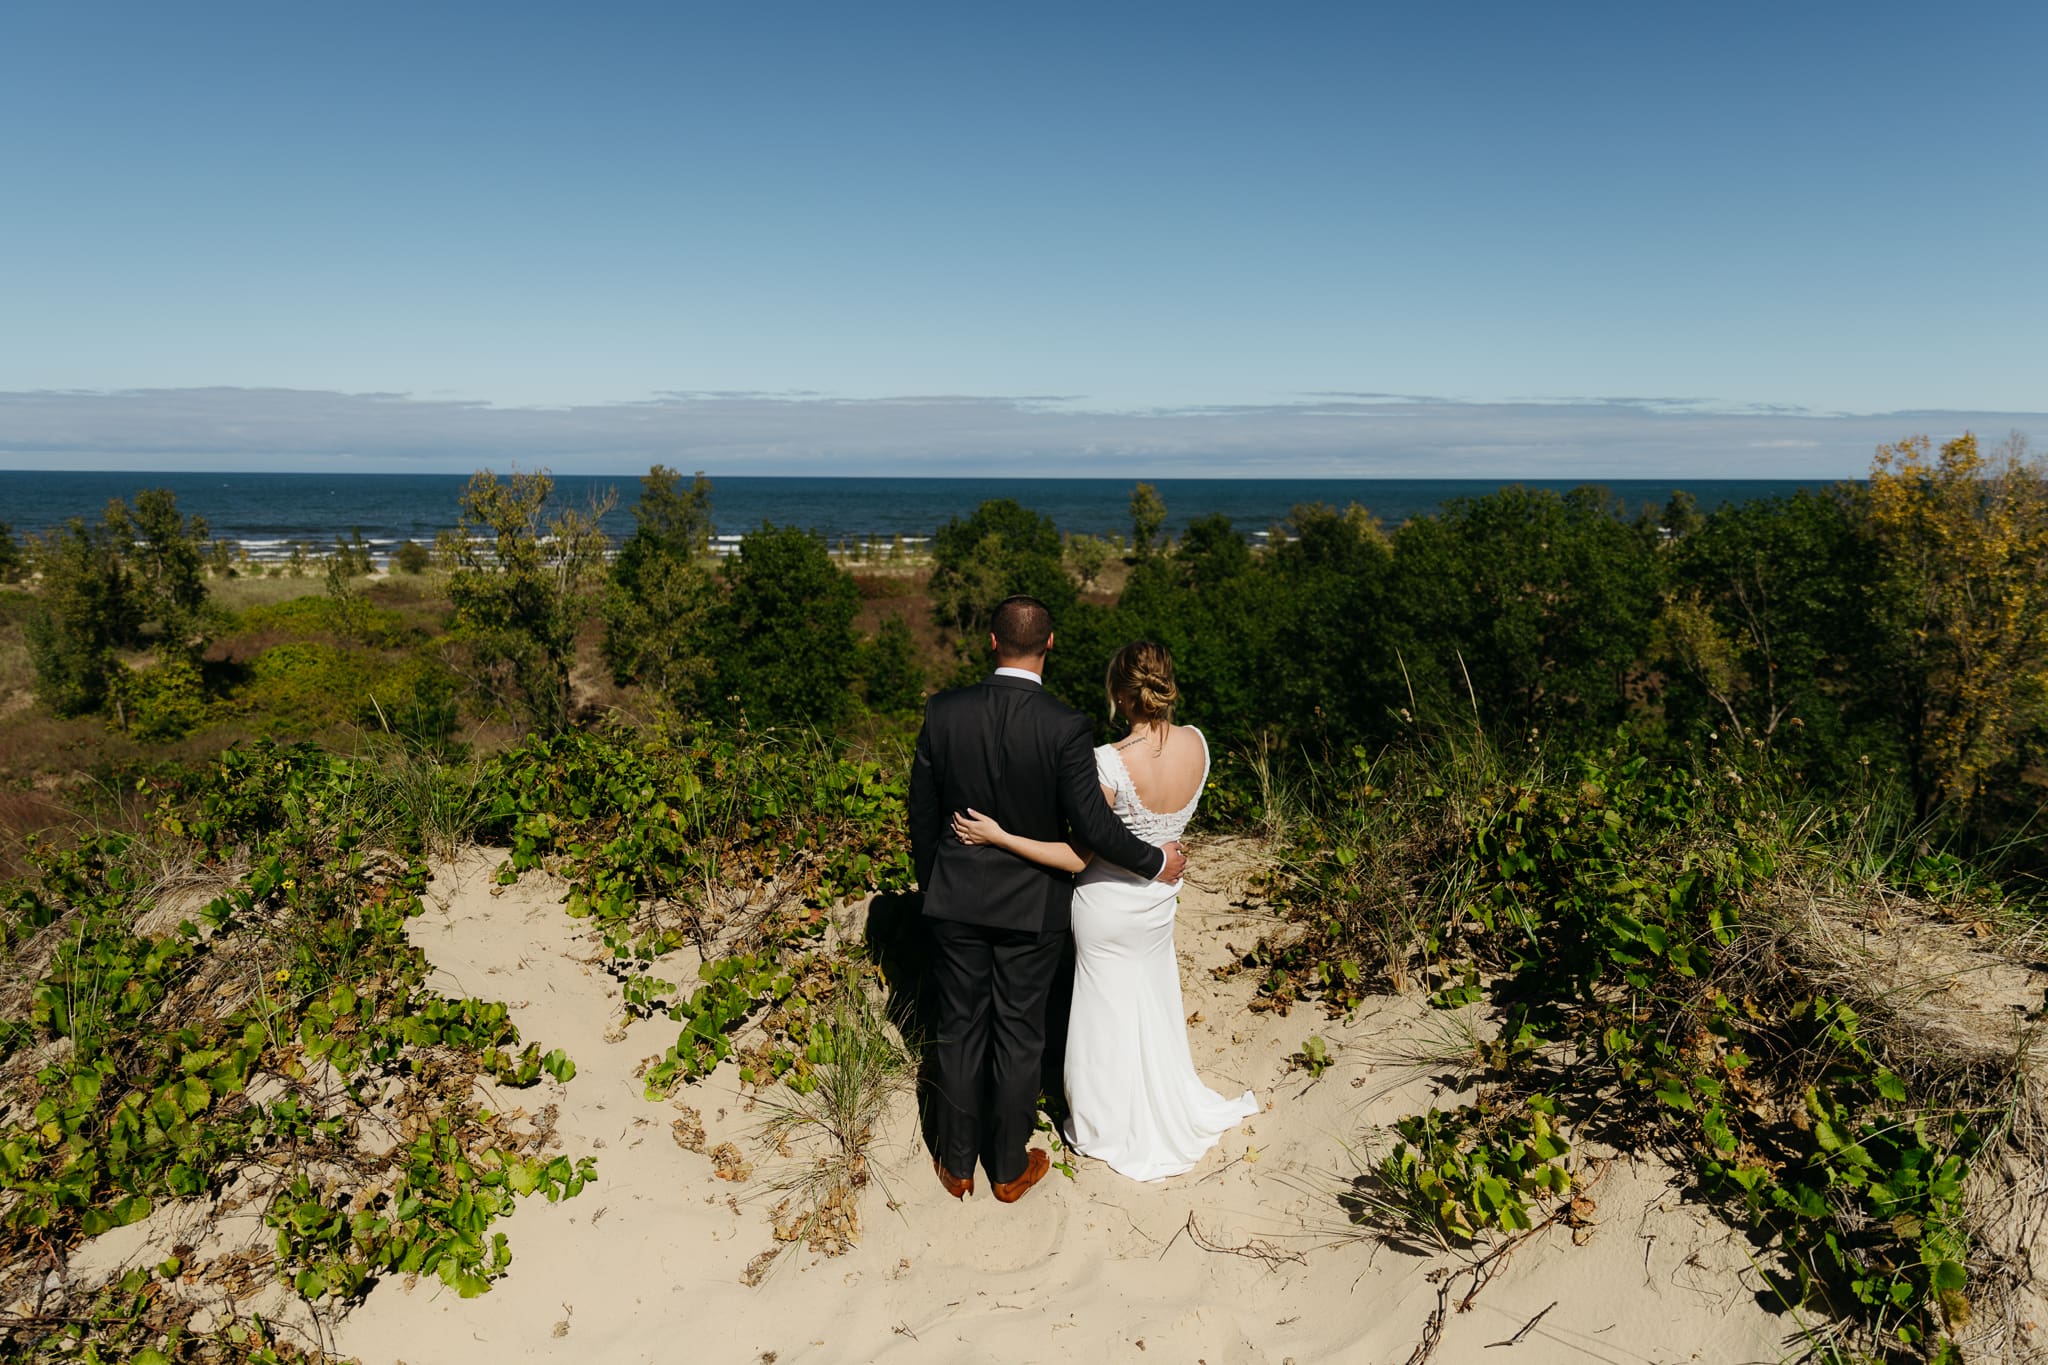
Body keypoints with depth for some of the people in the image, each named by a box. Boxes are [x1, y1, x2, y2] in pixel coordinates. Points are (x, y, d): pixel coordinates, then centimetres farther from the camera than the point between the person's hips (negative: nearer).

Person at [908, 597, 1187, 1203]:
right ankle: (1010, 1168, 30)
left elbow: (922, 812, -1)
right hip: (1033, 905, -2)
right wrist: (1156, 862, -1)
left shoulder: (944, 711, -11)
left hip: (957, 900, 2)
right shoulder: (1064, 726, -19)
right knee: (1018, 1036, 13)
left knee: (960, 1031, 15)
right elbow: (1091, 824, -17)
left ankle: (956, 1164, 30)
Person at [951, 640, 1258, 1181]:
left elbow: (1078, 857, -26)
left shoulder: (1111, 763, -32)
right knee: (1153, 1004, 28)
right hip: (1160, 897, 5)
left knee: (1109, 1013, 17)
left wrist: (998, 837, -27)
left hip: (1107, 903, -5)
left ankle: (1111, 1128, 39)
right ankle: (1168, 1109, 50)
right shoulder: (1196, 745, -15)